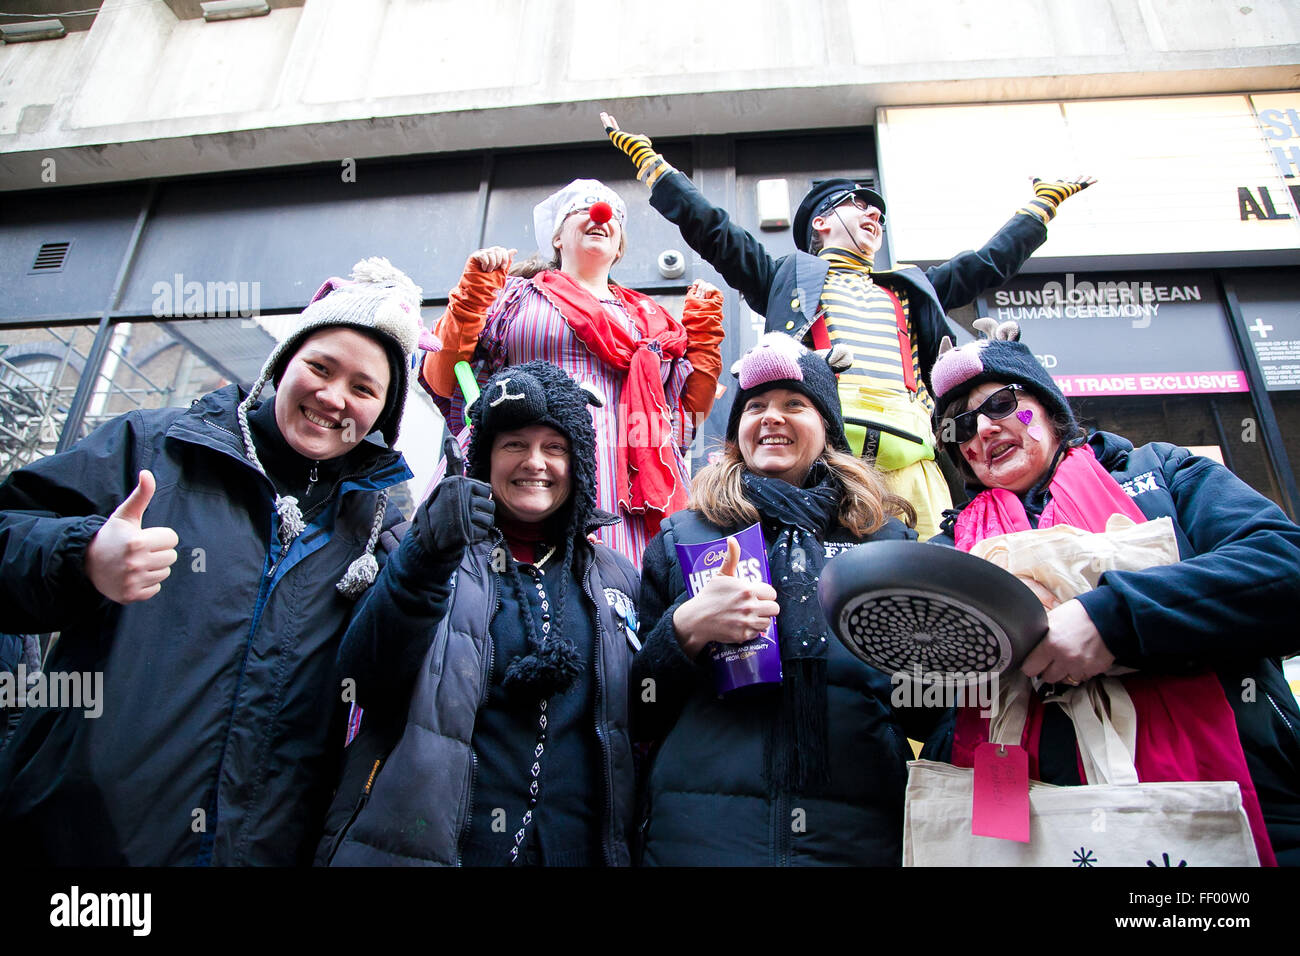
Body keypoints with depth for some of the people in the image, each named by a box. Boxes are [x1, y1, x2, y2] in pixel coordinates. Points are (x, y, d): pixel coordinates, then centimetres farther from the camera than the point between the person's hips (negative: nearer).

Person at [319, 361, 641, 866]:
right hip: (420, 839, -2)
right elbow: (366, 679, -15)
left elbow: (638, 725, 13)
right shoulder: (433, 548, -1)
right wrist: (424, 560, -29)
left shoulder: (617, 577, 7)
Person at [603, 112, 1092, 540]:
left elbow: (993, 260, 45)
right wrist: (645, 155, 22)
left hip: (910, 453, 4)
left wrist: (1045, 198, 55)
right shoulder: (790, 275, 25)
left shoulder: (912, 288, 38)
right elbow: (708, 226, 21)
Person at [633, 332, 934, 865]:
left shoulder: (888, 539, 8)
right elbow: (640, 716, 4)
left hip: (860, 838, 2)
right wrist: (686, 629, -14)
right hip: (700, 836, -1)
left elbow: (925, 716, 12)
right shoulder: (681, 538, 5)